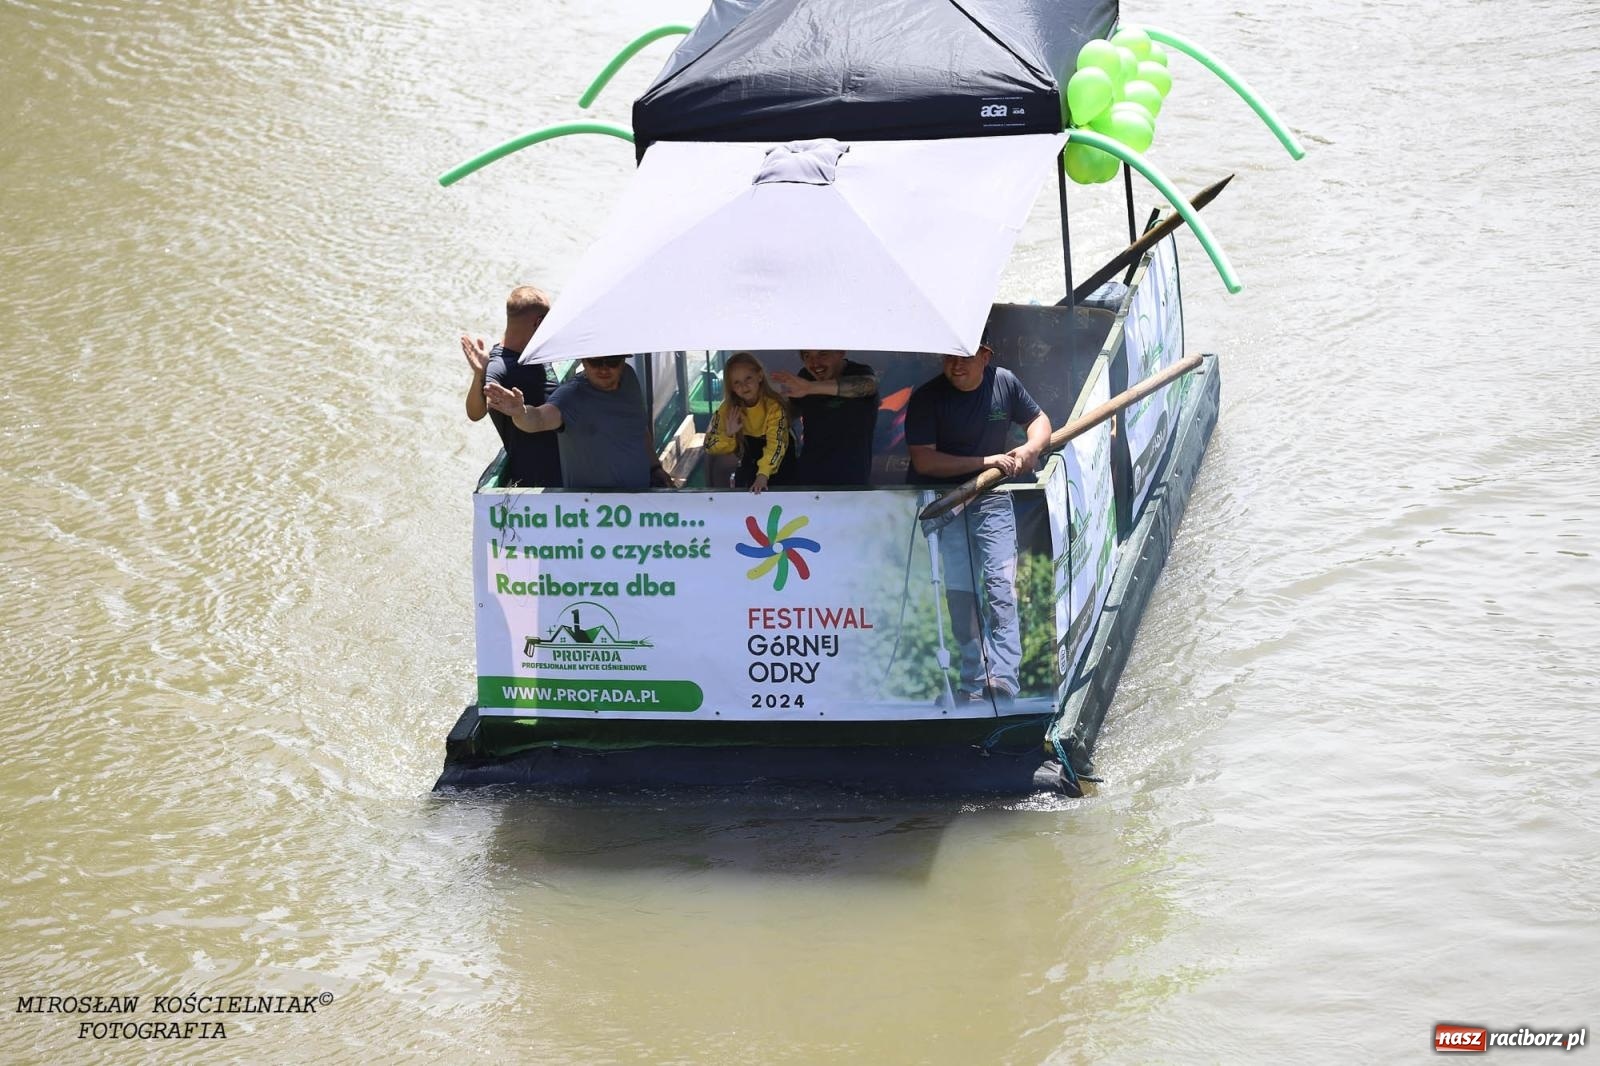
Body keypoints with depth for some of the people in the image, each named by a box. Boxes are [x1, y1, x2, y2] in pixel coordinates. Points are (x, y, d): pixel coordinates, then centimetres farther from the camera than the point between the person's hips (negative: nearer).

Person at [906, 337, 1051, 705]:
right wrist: (987, 461, -20)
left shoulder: (1005, 383, -3)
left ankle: (1002, 684, -13)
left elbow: (1039, 420, 13)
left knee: (1002, 588, -9)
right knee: (960, 593, -3)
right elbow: (923, 460, -18)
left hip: (991, 499, 2)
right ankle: (974, 683, 4)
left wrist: (1031, 448, -11)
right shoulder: (927, 398, -13)